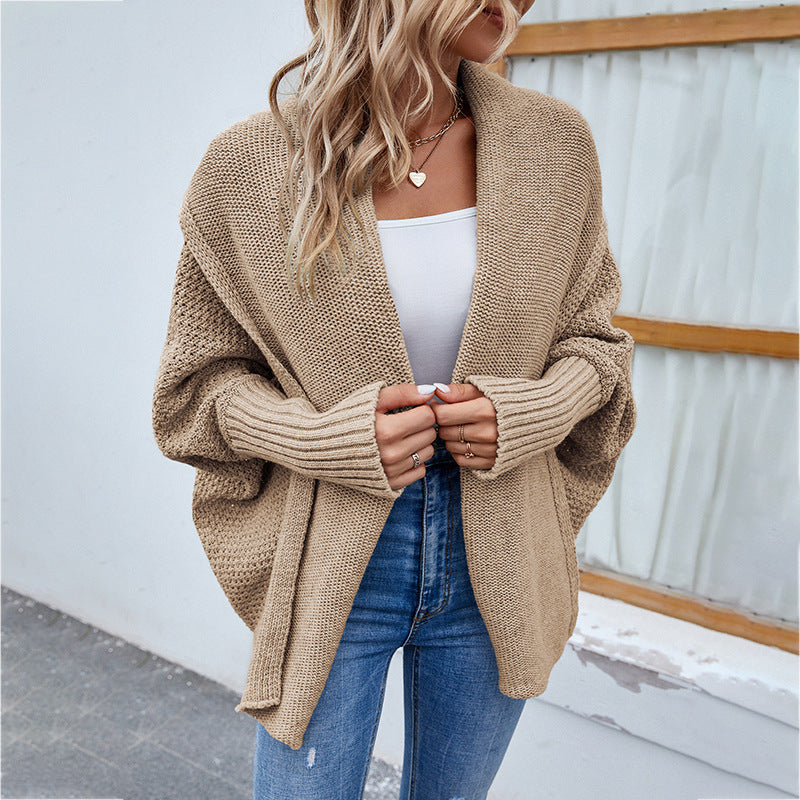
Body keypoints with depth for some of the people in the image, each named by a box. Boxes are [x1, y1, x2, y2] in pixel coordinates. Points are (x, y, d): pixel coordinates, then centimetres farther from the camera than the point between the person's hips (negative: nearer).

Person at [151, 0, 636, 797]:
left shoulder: (554, 143, -3)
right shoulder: (249, 165, -10)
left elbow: (592, 340, 6)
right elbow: (199, 380, -2)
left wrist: (524, 413, -15)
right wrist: (333, 438, -20)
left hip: (497, 561, 4)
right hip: (333, 566, -2)